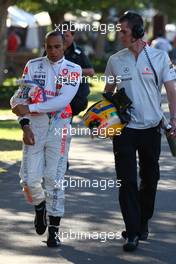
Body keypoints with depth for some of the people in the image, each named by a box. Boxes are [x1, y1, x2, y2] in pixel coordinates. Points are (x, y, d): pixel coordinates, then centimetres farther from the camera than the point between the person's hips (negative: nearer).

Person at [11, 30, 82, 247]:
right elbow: (23, 99, 2)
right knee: (30, 178, -3)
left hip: (59, 126, -2)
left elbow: (63, 100, -13)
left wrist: (30, 108, -18)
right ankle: (39, 206, 30)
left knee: (54, 178, -4)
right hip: (34, 126, 2)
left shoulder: (73, 70, 1)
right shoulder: (33, 66, 7)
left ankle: (54, 229, 4)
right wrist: (25, 125, -12)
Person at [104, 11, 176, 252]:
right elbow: (108, 93, 14)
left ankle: (143, 223, 29)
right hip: (124, 130, 0)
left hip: (151, 128, 0)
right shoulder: (115, 60, 4)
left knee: (150, 180, 10)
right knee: (127, 182, -7)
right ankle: (132, 233, -7)